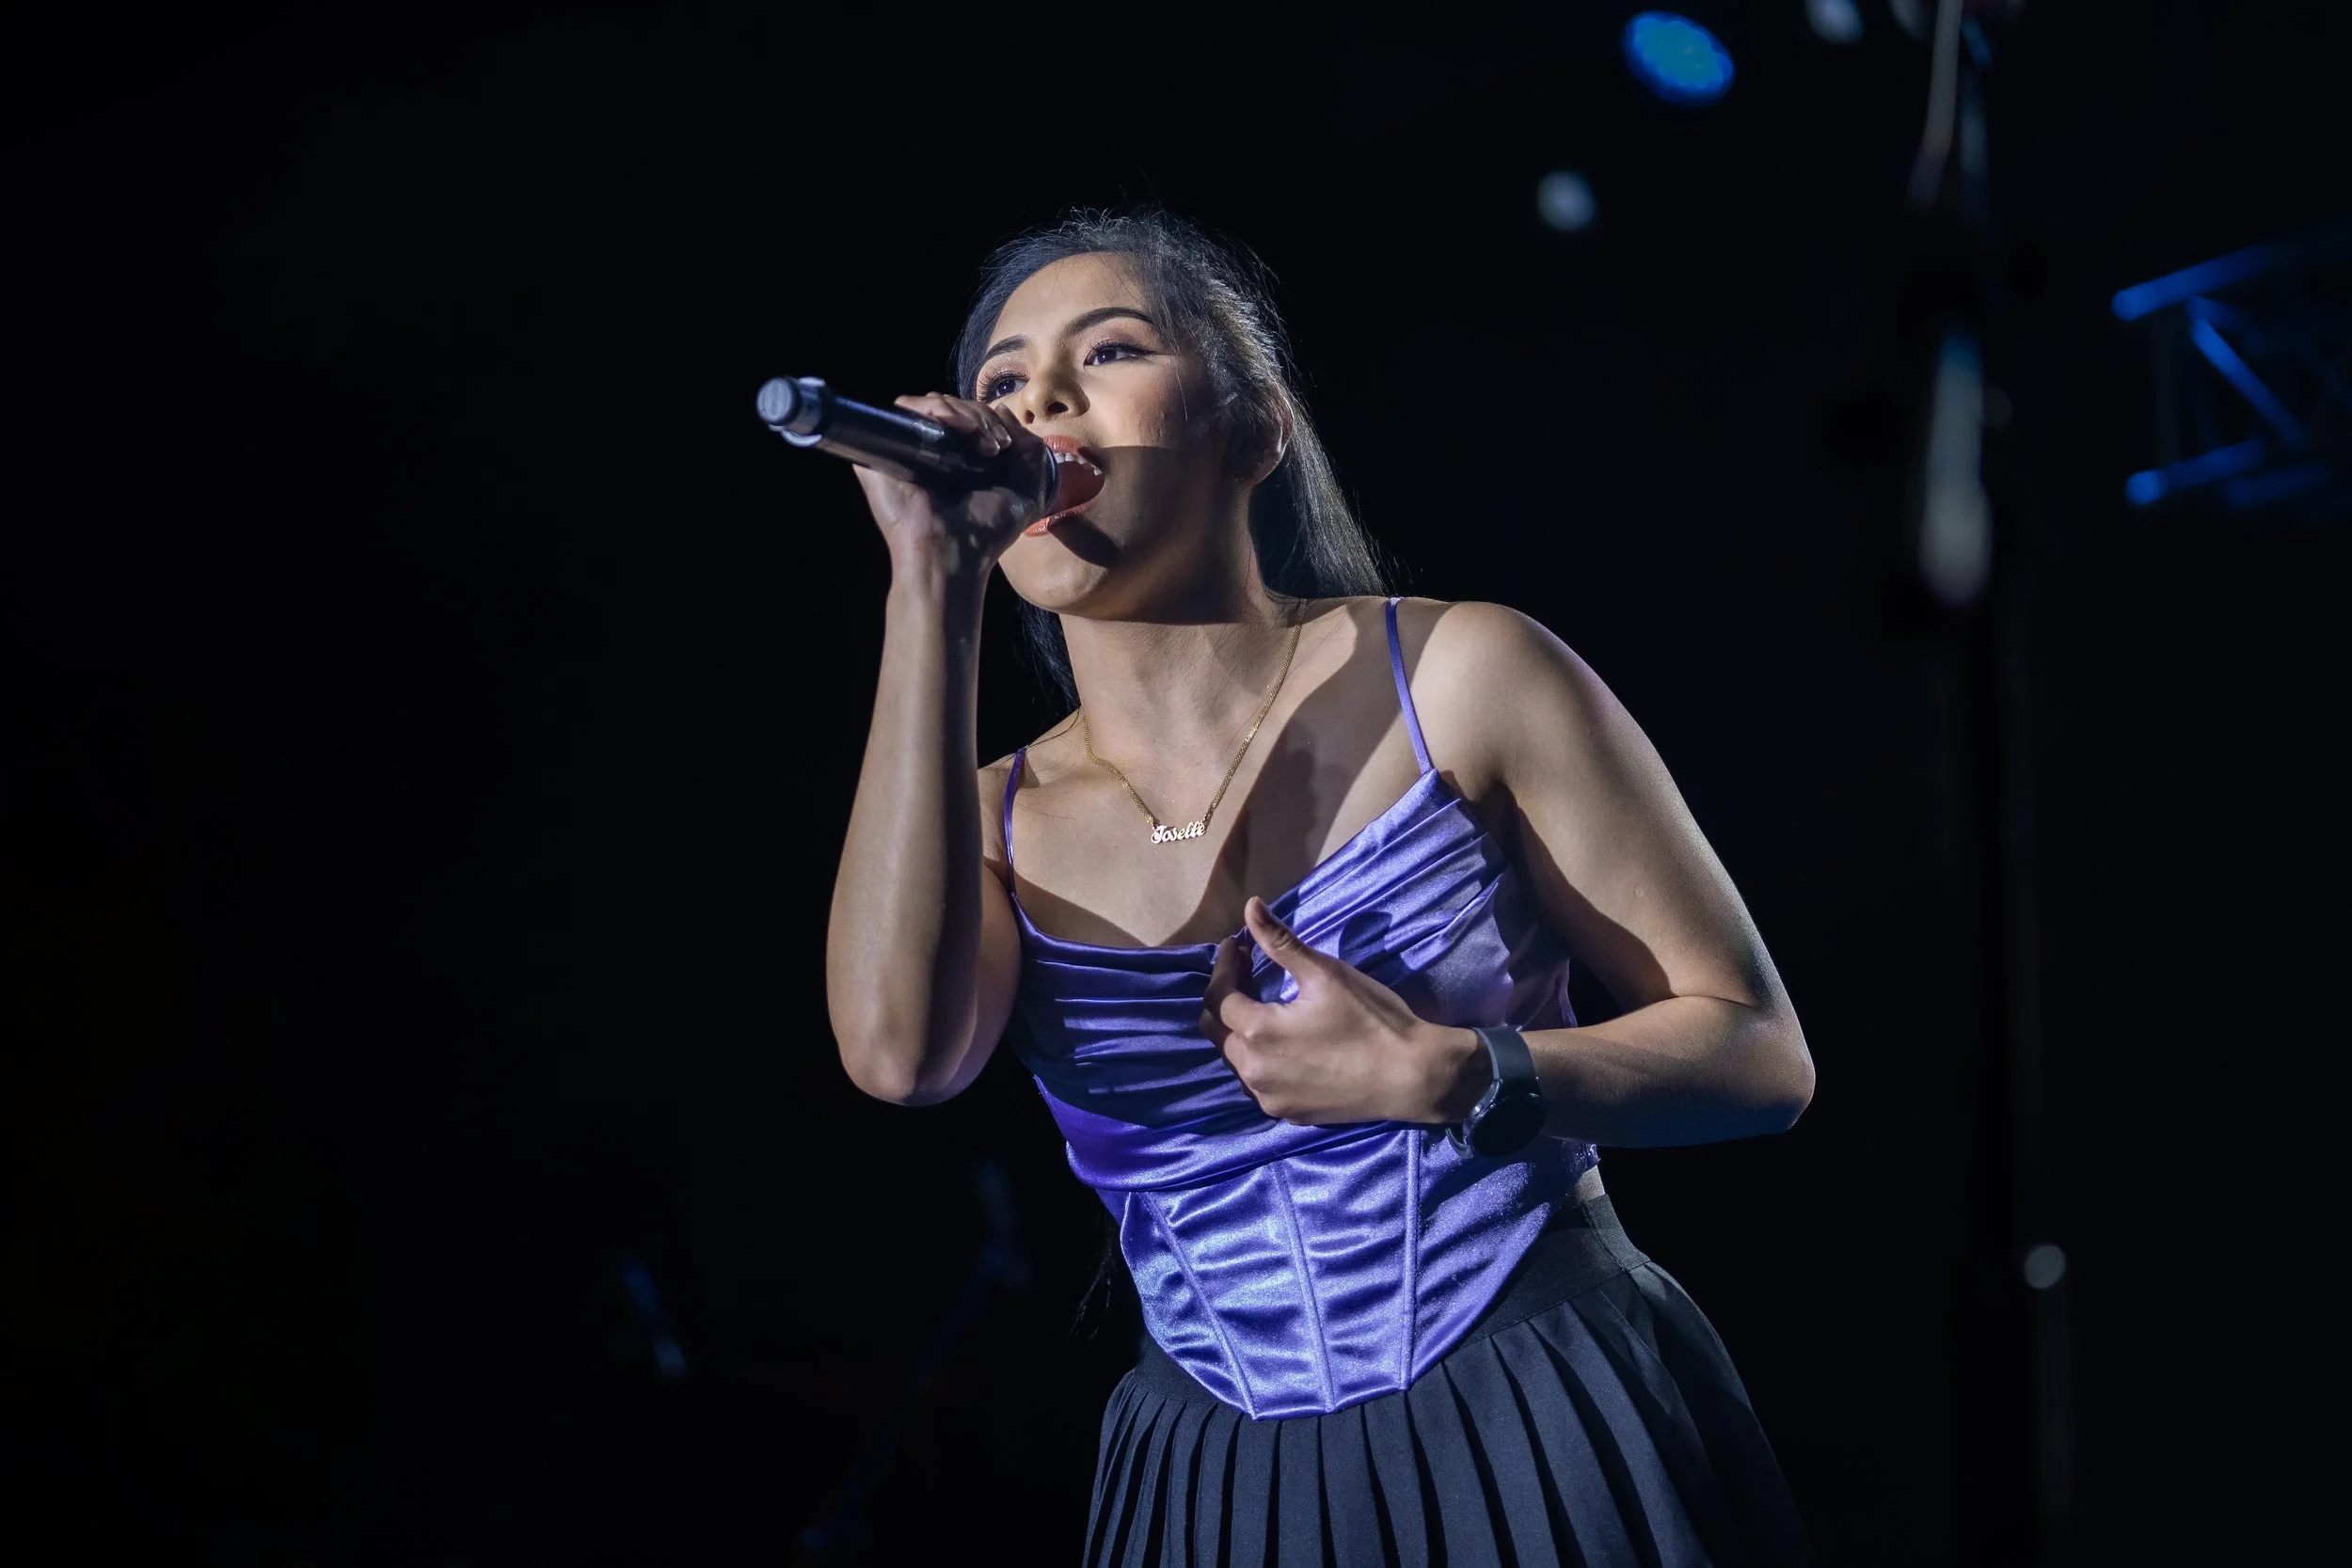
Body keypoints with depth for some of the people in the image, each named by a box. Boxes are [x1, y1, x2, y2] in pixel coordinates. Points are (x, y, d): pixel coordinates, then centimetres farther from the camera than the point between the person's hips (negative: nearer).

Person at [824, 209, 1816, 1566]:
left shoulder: (1459, 677, -5)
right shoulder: (995, 824, 3)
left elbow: (1760, 1052, -3)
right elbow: (902, 1049, -21)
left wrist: (1440, 1080, -19)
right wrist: (931, 582, -19)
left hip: (1556, 1444, -2)